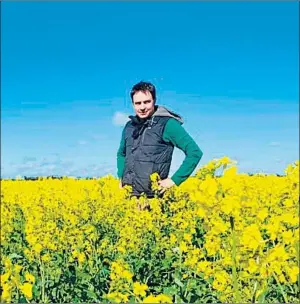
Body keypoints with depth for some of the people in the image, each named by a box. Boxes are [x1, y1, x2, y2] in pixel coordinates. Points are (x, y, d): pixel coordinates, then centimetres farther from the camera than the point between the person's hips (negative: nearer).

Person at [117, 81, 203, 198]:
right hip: (127, 194, 5)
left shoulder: (167, 124, -6)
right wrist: (121, 177, 15)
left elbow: (195, 152, -10)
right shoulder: (129, 126, 12)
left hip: (152, 197, -5)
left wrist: (174, 180, -11)